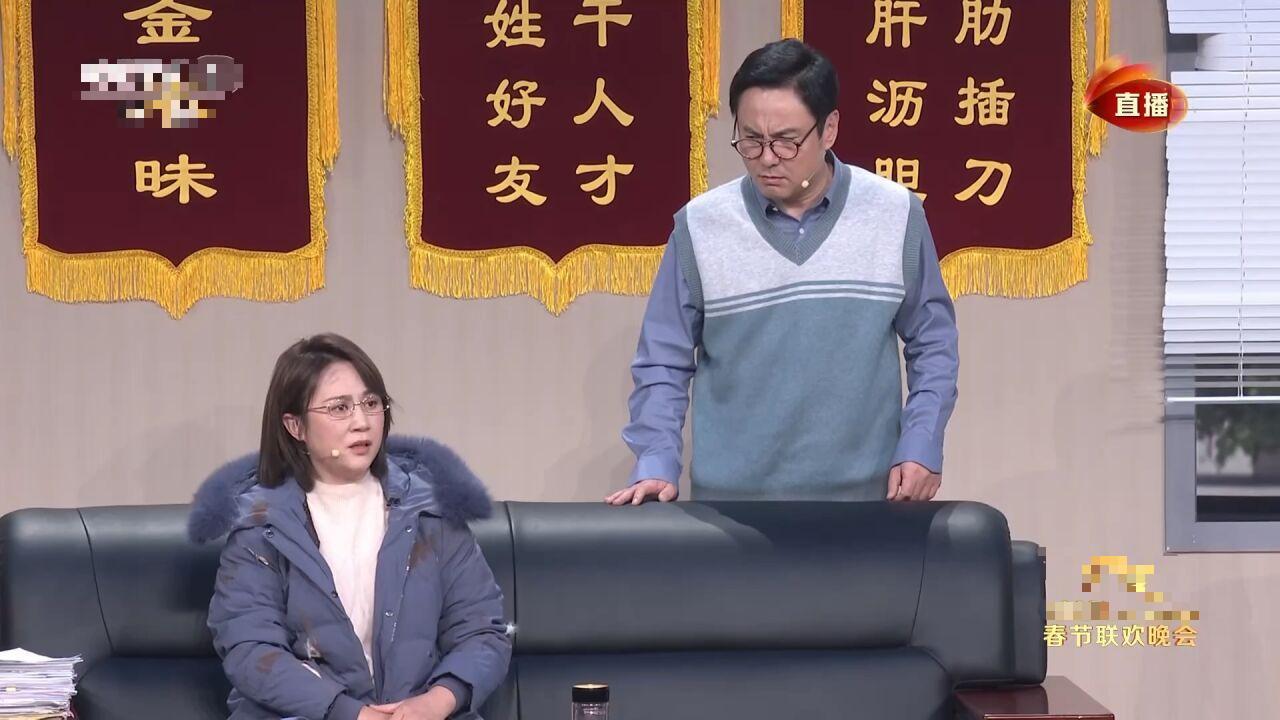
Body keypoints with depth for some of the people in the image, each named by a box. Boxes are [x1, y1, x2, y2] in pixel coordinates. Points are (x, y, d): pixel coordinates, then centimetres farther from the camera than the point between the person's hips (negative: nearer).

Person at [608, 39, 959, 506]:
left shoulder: (896, 215, -2)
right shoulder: (700, 226, -4)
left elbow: (932, 344, 8)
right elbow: (663, 363, 2)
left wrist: (921, 448, -2)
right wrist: (656, 465, -9)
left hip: (863, 497, 0)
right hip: (731, 500, 0)